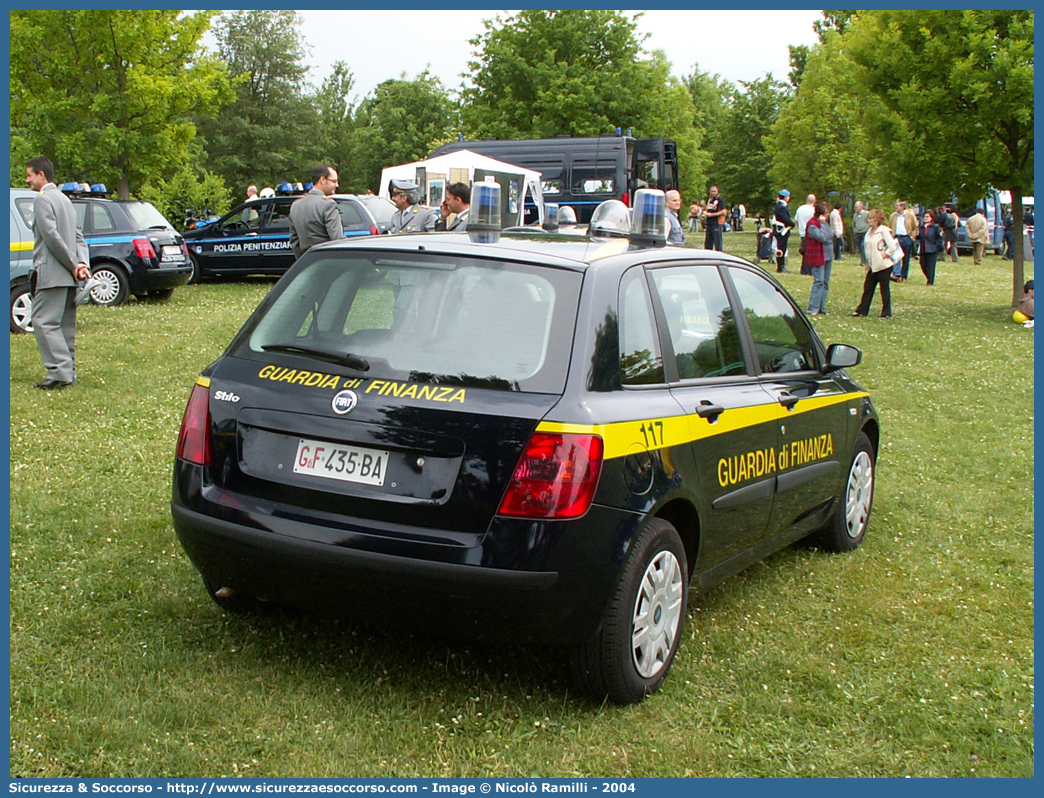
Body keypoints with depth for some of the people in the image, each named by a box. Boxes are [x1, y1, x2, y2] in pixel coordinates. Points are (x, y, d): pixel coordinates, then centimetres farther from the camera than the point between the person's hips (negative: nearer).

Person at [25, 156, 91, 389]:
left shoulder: (42, 199, -9)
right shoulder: (64, 199, 20)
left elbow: (52, 236, -18)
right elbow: (78, 237, 14)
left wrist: (74, 265, -12)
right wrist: (81, 263, 1)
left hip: (52, 273, -9)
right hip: (67, 276, 9)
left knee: (44, 321, -8)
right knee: (65, 324, 11)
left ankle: (60, 371, -15)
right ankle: (68, 372, 13)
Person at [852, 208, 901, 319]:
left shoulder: (883, 230, -13)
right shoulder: (870, 231, 11)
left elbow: (892, 247, -19)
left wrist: (884, 255, -12)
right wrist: (868, 264, 14)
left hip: (883, 266, -8)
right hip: (873, 266, 8)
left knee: (884, 289, 0)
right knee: (868, 288, 9)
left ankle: (886, 313, 6)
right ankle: (862, 310, 15)